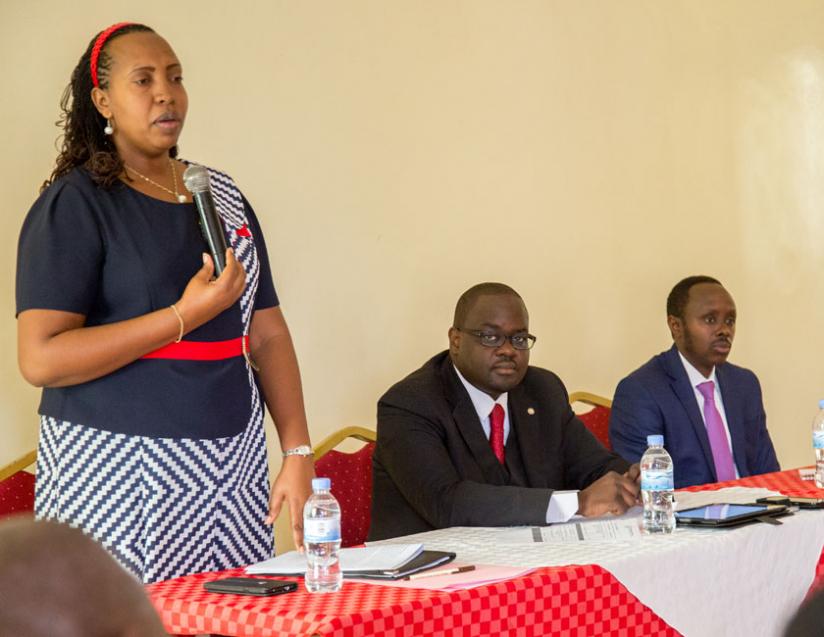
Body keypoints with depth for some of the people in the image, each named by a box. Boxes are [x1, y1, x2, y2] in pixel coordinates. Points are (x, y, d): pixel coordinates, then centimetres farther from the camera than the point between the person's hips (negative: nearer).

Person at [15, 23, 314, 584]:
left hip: (233, 470, 5)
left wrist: (299, 454, 4)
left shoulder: (223, 197, 14)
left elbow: (268, 335, 14)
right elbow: (40, 359, -15)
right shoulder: (74, 205, -5)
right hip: (116, 471, -5)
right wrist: (186, 315, -17)